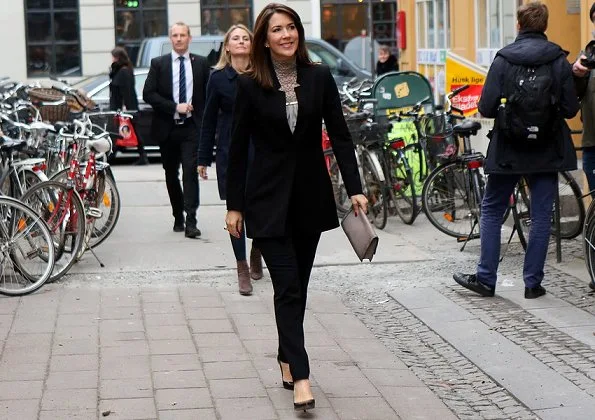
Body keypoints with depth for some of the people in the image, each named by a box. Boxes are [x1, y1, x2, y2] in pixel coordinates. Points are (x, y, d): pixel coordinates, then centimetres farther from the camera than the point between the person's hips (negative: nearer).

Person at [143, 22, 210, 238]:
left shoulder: (201, 64, 6)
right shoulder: (158, 64, 4)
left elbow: (209, 95, 10)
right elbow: (148, 94, -4)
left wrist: (205, 121, -1)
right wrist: (175, 107, -13)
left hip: (192, 127, -2)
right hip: (167, 127, 2)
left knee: (190, 171, -14)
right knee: (171, 174, 11)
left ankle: (191, 221, -18)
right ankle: (178, 217, 24)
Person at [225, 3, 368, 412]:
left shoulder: (320, 78, 0)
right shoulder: (250, 84, -5)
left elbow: (340, 136, 0)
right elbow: (239, 148, -2)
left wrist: (355, 189, -8)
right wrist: (235, 206, -2)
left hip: (310, 196, 3)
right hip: (269, 198, -2)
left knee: (297, 286, 11)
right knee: (288, 288, -8)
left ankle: (287, 358, 28)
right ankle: (300, 376, -10)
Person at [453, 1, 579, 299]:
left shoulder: (503, 59, -7)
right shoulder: (559, 60, -4)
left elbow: (486, 108, -11)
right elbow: (571, 108, -4)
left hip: (508, 151, -1)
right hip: (547, 151, 1)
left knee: (491, 210, 12)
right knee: (541, 216, 7)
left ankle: (486, 278, 12)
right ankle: (533, 282, 8)